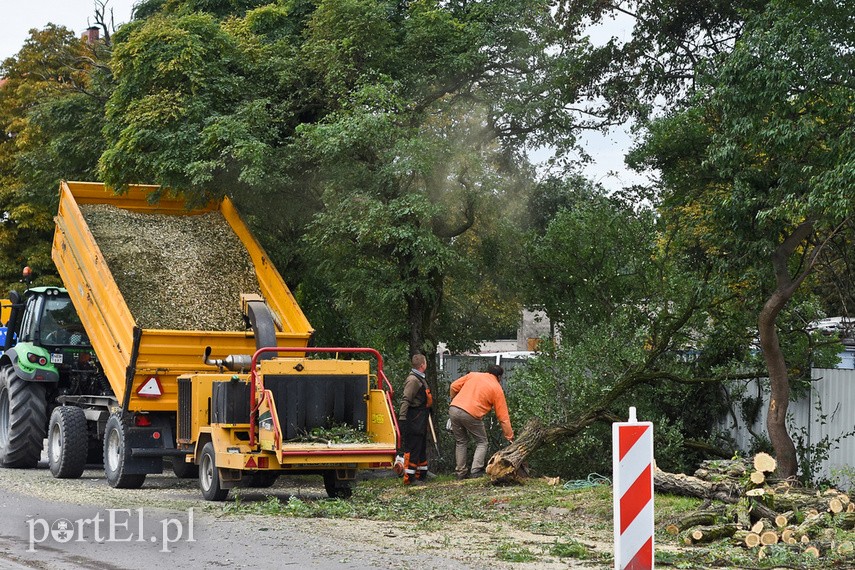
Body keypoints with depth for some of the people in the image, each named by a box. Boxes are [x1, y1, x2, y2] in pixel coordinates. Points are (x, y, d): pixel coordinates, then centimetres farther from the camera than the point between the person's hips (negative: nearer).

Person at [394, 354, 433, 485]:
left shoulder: (420, 379, 17)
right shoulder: (413, 380, -16)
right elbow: (406, 400, -24)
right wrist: (402, 418, -29)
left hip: (420, 421, 11)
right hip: (414, 421, -11)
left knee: (421, 448, 17)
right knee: (412, 449, -8)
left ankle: (421, 474, 26)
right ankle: (409, 478, -6)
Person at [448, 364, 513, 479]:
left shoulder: (473, 375, 17)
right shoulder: (497, 389, 8)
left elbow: (454, 386, 15)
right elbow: (503, 417, 8)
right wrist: (510, 436, 13)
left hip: (453, 409, 4)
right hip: (471, 415, -4)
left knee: (461, 442, 20)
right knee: (482, 443, 13)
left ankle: (461, 473, 19)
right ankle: (476, 471, -2)